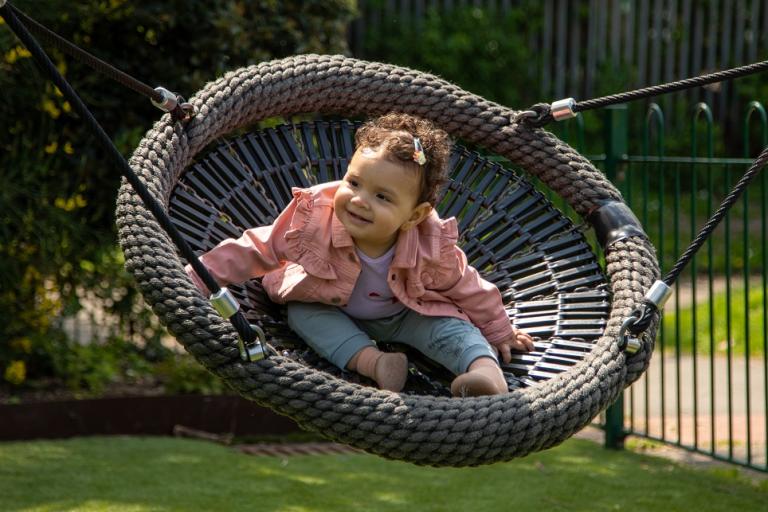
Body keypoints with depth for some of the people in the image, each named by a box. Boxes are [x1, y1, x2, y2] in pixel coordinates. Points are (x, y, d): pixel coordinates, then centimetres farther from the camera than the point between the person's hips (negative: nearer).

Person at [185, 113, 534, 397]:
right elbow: (255, 251, -23)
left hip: (405, 315, -1)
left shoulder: (431, 249, -30)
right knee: (303, 310, -26)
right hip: (333, 312, 2)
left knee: (445, 324, -25)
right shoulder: (313, 217, -33)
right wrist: (196, 280, -26)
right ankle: (371, 361, -39)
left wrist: (499, 333, 1)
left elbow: (467, 290, -13)